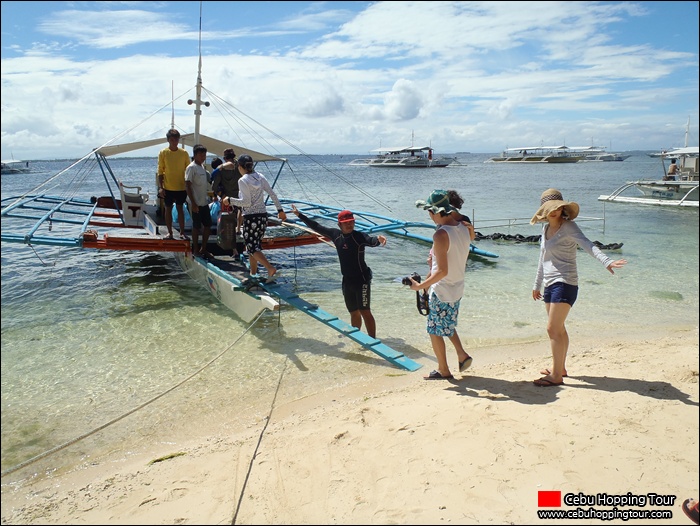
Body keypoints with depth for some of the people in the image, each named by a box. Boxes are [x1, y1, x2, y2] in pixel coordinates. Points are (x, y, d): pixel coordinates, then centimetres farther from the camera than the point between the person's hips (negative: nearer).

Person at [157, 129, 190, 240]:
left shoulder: (184, 153, -1)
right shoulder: (163, 153, -3)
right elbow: (160, 171, -2)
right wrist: (160, 187, -8)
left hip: (181, 187, 0)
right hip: (168, 187, 0)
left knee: (180, 209, 7)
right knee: (168, 209, 7)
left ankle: (182, 232, 13)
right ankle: (169, 232, 17)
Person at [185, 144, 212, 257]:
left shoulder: (202, 167, 13)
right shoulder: (191, 167, -12)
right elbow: (187, 186, -16)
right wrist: (193, 203, -19)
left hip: (204, 202, 8)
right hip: (196, 203, -8)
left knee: (208, 225, 10)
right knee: (196, 226, 1)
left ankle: (203, 249, 21)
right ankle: (196, 250, 12)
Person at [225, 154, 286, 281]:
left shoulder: (243, 181, -12)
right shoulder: (260, 177, 6)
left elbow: (246, 202, -18)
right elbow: (272, 194, 6)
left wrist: (230, 200, -6)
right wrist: (280, 210, 13)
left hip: (250, 218, -7)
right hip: (263, 216, 7)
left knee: (252, 247, -2)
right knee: (256, 245, 18)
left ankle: (271, 269, -20)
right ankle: (253, 273, 25)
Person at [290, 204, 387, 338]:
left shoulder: (359, 236, -14)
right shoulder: (336, 234, 3)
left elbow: (370, 241, -34)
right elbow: (317, 227, 13)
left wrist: (378, 239, -58)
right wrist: (299, 215, 19)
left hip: (362, 279, -6)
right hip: (347, 280, 6)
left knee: (364, 311, -7)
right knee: (354, 312, 17)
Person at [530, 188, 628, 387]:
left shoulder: (568, 227, -10)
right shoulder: (546, 229, 14)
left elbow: (587, 245, -27)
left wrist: (606, 261, -44)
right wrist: (537, 285, 30)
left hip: (564, 283, -8)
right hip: (550, 283, 8)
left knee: (553, 329, -11)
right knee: (558, 328, 17)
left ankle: (556, 376, -6)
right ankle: (560, 368, 30)